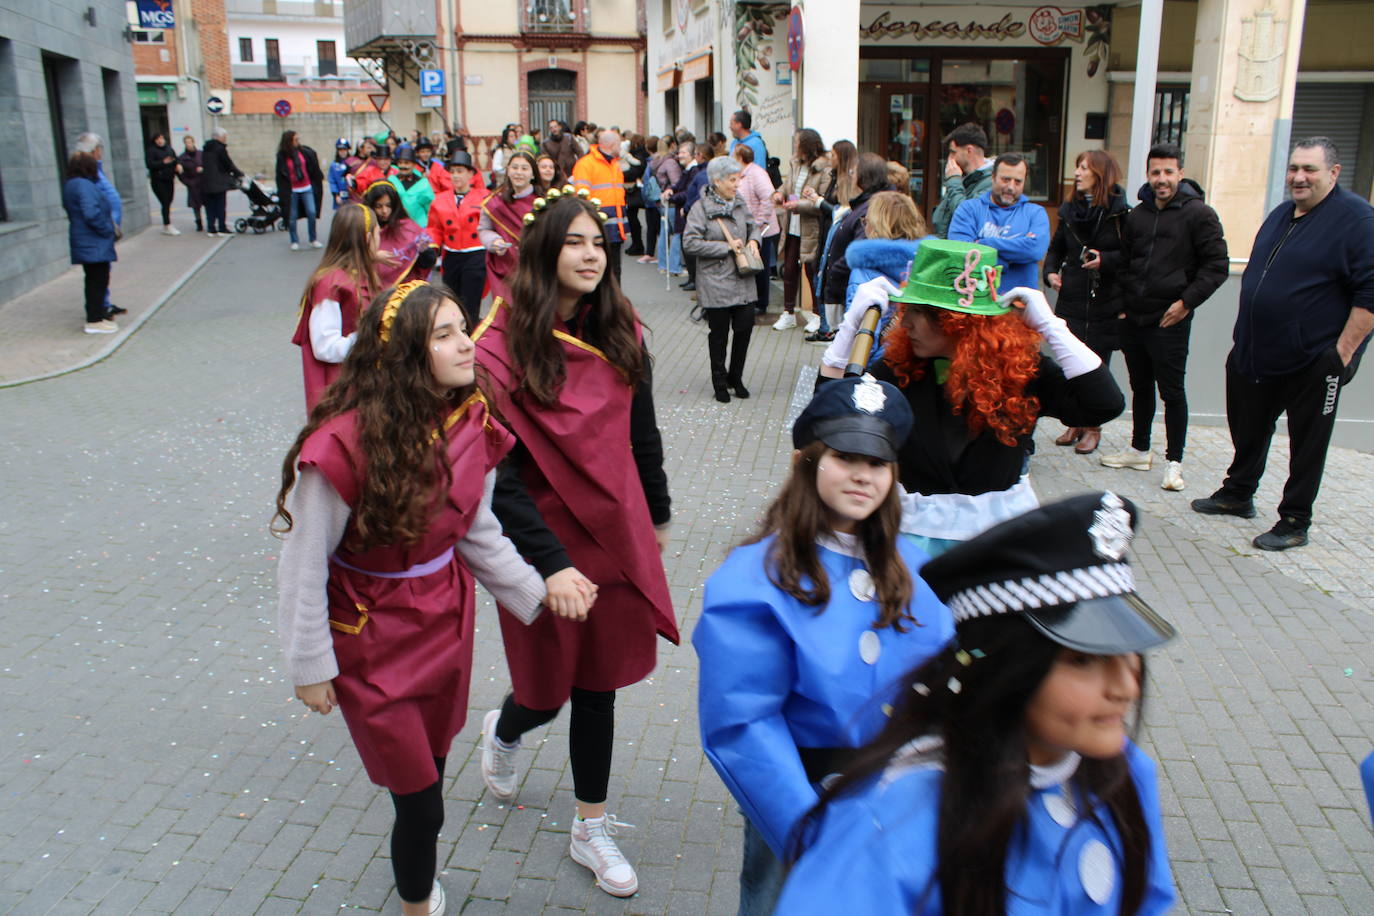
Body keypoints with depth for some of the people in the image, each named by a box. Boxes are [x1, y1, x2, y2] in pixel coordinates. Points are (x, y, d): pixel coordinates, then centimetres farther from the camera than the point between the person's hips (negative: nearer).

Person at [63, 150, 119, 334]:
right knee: (98, 280, -5)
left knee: (94, 281, 18)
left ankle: (95, 315, 26)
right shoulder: (84, 185, -18)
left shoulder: (70, 185, 14)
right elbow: (91, 214, -29)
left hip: (85, 243, 10)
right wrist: (107, 230, -15)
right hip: (94, 244, -10)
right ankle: (95, 321, -2)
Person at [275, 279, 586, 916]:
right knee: (419, 797, 4)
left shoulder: (470, 424, -9)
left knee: (433, 760, 23)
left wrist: (535, 590, 0)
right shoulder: (345, 445, -27)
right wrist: (310, 667, -10)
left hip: (449, 617, 5)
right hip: (373, 637, -5)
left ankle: (419, 865, 50)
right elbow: (303, 564, -17)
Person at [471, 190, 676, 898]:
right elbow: (500, 476, -18)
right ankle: (503, 732, 53)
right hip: (544, 539, -4)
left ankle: (592, 829, 33)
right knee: (549, 688, 14)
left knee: (597, 679, 15)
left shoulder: (621, 333, -2)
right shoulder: (502, 345, -17)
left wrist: (657, 516, 17)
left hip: (616, 531, 4)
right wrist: (551, 562, -22)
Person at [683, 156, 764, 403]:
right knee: (719, 333, 5)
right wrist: (727, 247, -15)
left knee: (745, 327, 3)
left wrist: (753, 241, 1)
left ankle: (735, 378, 23)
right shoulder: (701, 208, -10)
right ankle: (720, 383, 21)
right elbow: (690, 244, -16)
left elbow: (753, 226, 24)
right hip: (715, 283, -5)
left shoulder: (740, 204, 9)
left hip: (743, 281, 5)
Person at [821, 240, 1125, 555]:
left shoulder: (1021, 367, -5)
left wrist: (1049, 326, -15)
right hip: (920, 529, 0)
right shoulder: (899, 367, -3)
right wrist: (852, 323, -17)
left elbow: (1106, 405, -16)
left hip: (1004, 529, 0)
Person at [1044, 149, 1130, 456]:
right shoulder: (1070, 210, 10)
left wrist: (1106, 260, -20)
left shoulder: (1120, 213, -6)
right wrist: (1051, 272, 4)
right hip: (1071, 301, 4)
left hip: (1104, 304, -4)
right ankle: (1076, 422, 22)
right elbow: (1056, 248, 21)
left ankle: (1093, 427, 17)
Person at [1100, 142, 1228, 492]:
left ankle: (1174, 462, 9)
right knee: (1140, 387, 16)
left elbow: (1217, 266, -7)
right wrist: (1123, 300, 9)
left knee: (1172, 391, 0)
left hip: (1169, 321, -6)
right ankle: (1139, 450, 29)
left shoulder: (1198, 214, -6)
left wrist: (1187, 301, -14)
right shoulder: (1137, 214, 12)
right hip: (1133, 317, 6)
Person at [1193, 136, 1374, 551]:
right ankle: (1237, 495, 35)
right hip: (1254, 357, 7)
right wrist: (1245, 337, 20)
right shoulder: (1280, 216, 12)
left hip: (1312, 362, -7)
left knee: (1306, 444, 5)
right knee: (1248, 432, 19)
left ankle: (1294, 522, 15)